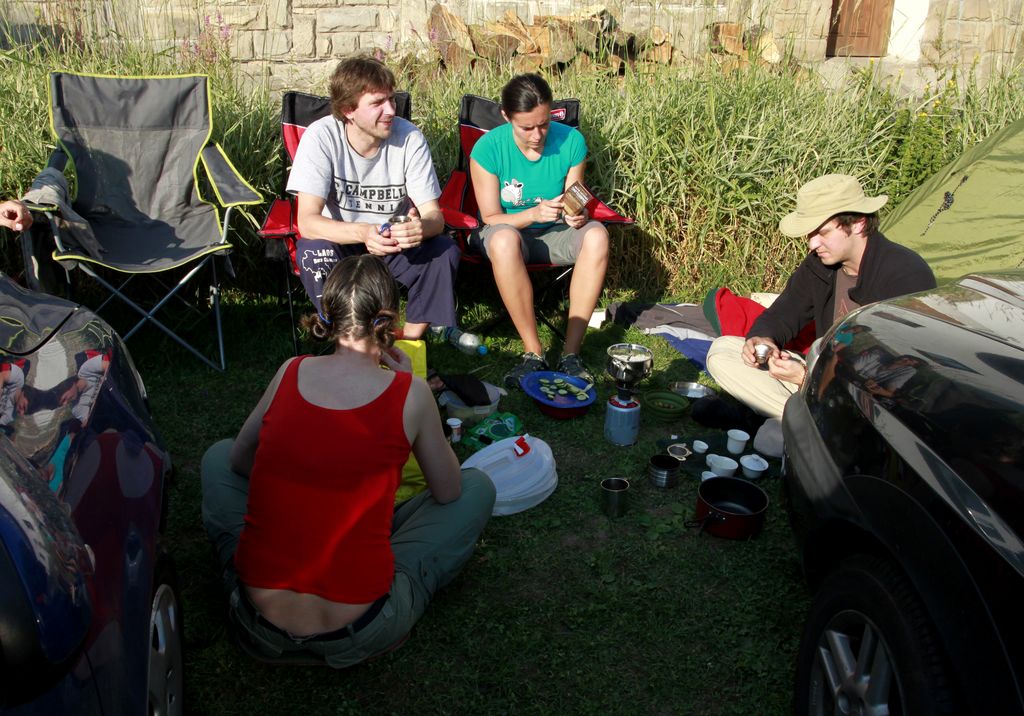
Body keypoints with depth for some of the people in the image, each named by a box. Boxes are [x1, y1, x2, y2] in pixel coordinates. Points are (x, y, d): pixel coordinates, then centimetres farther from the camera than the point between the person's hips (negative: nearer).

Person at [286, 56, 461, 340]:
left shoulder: (410, 137, -15)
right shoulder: (320, 136, -20)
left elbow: (435, 216, -17)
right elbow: (307, 221, -27)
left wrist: (421, 227, -43)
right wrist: (363, 233, -46)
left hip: (397, 243, 2)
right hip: (342, 242, -1)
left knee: (445, 250, -25)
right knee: (313, 253, -33)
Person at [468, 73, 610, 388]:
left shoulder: (571, 141, -10)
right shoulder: (488, 149, -17)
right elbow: (491, 218, -12)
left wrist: (578, 216, -26)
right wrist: (534, 213, -30)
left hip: (553, 233, 3)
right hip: (507, 230, -2)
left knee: (596, 235, -31)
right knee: (504, 239, -40)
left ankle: (571, 352, -26)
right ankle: (533, 353, -29)